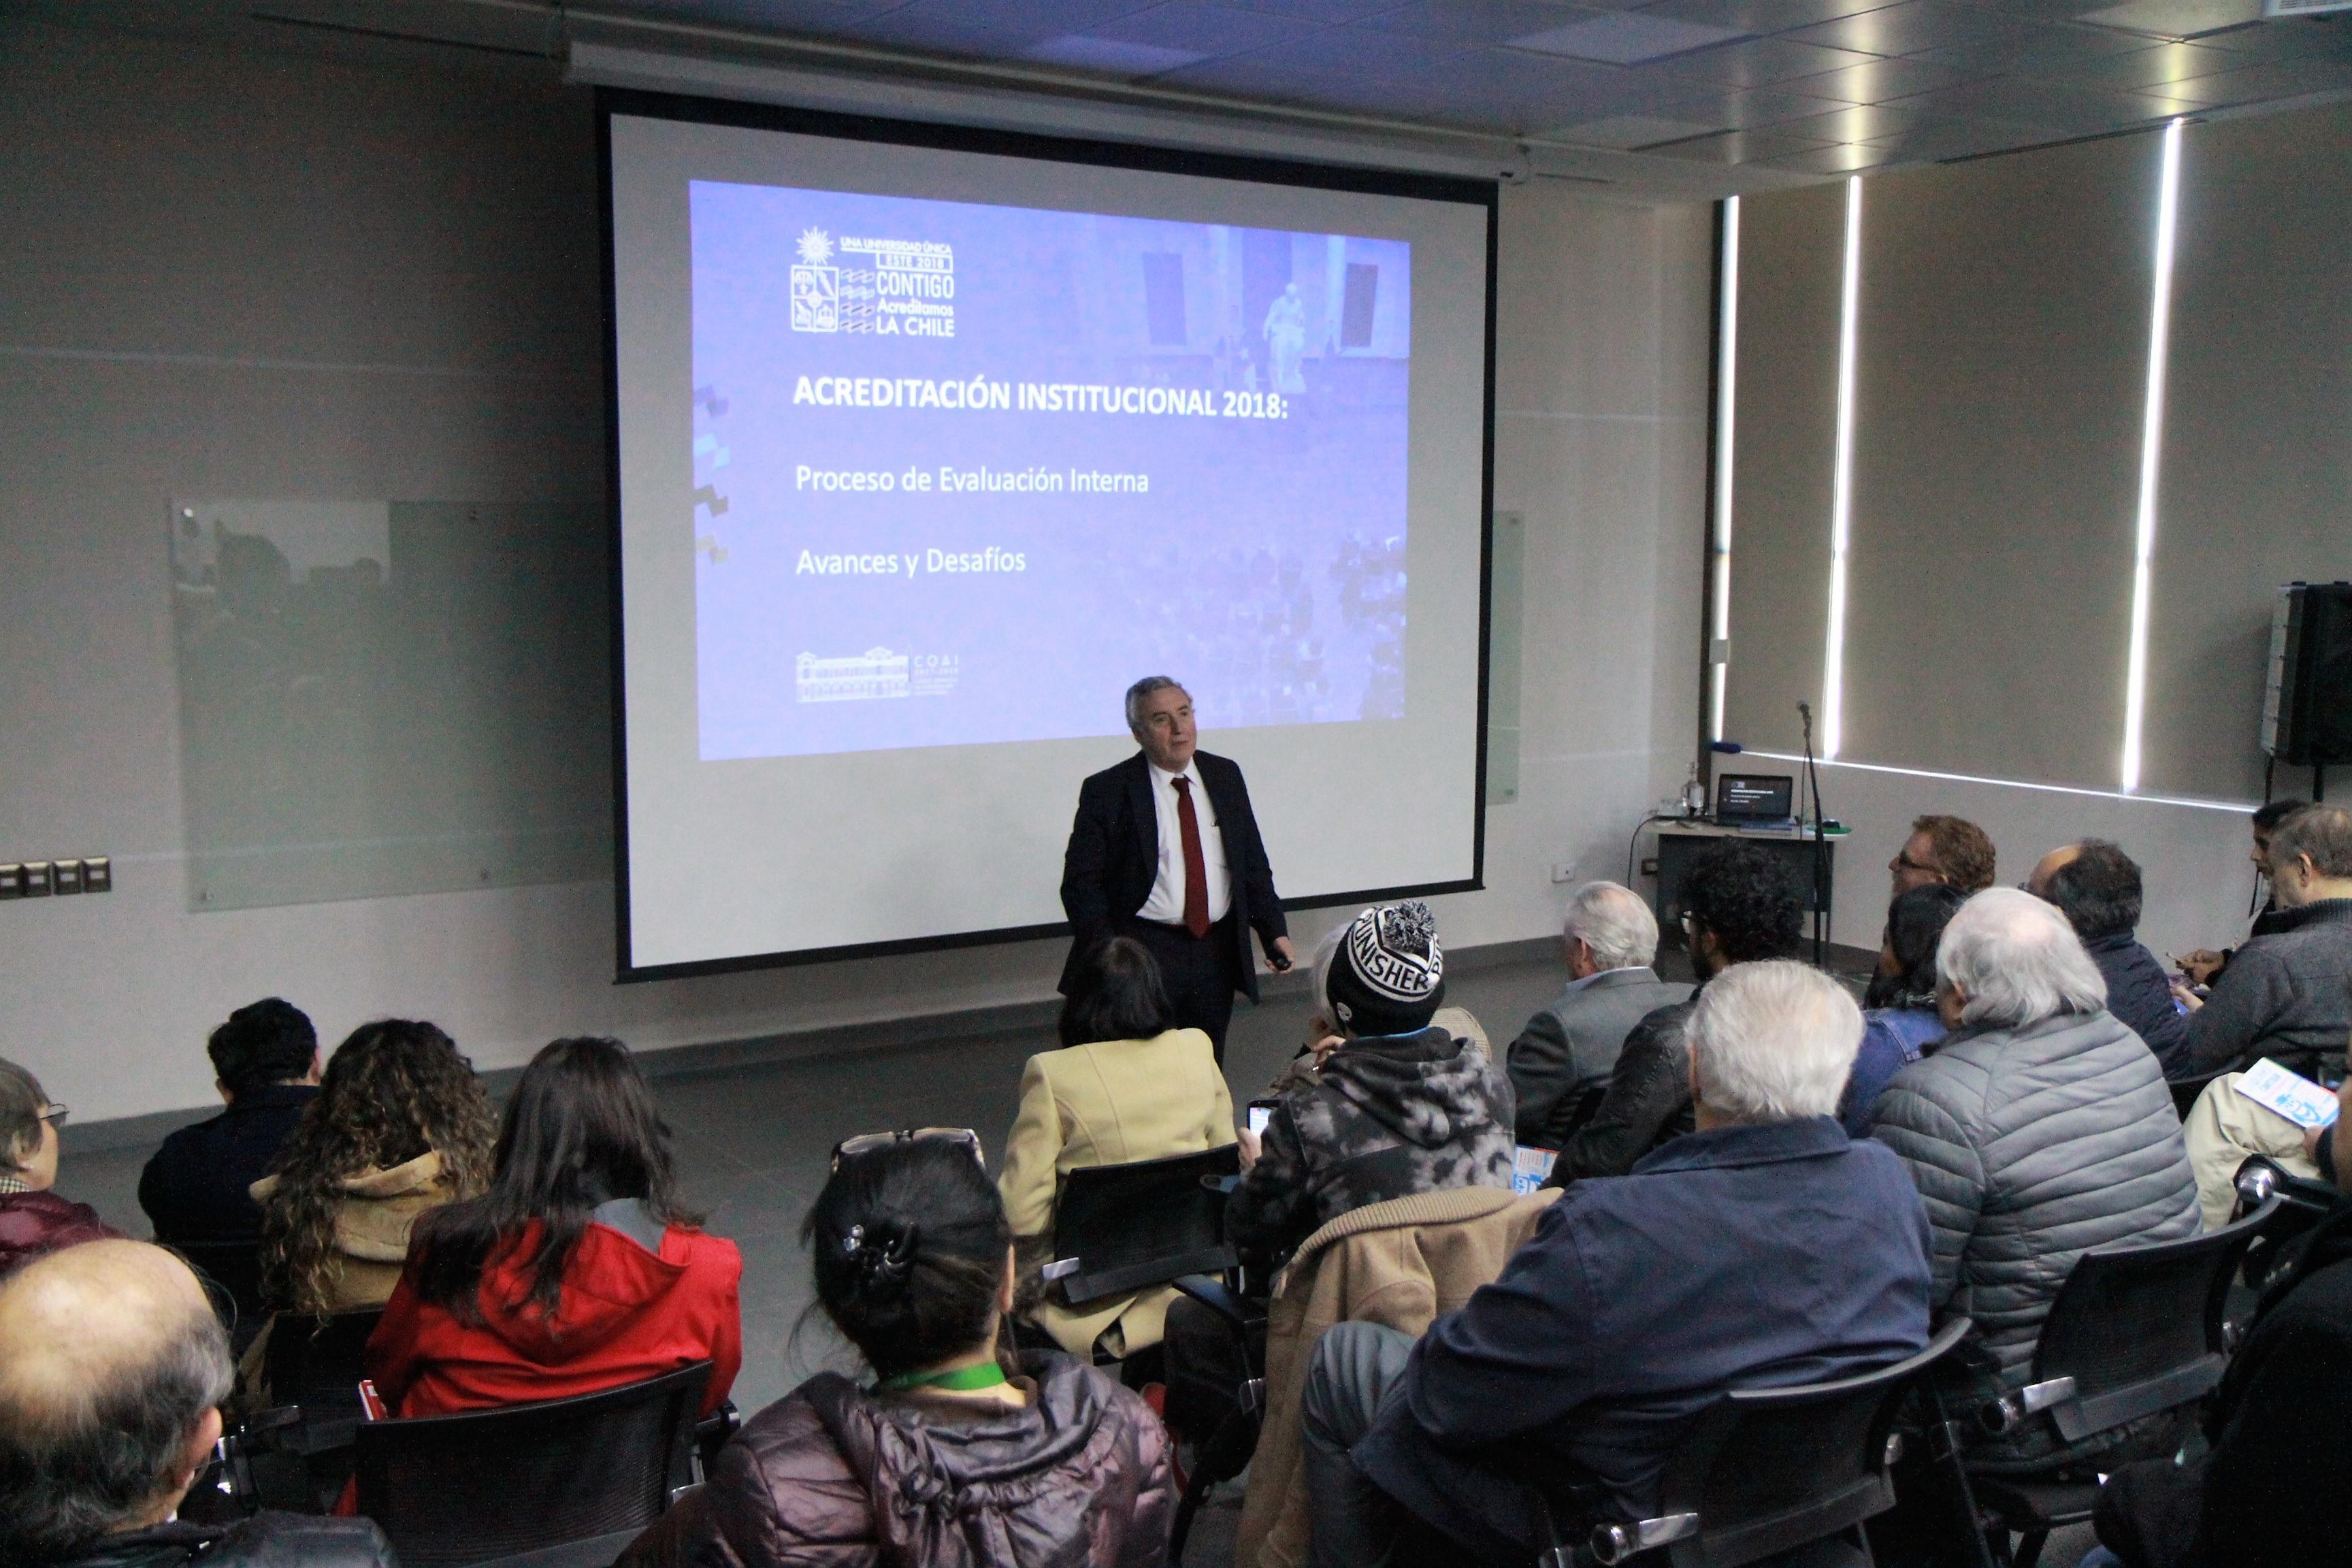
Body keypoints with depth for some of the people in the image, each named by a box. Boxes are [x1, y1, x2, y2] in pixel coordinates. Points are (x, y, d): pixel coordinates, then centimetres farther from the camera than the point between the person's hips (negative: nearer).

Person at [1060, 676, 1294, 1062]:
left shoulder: (1225, 776, 8)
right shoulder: (1107, 792, -6)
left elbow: (1252, 862, 14)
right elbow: (1081, 882, -8)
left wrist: (1274, 931, 4)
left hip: (1217, 953, 4)